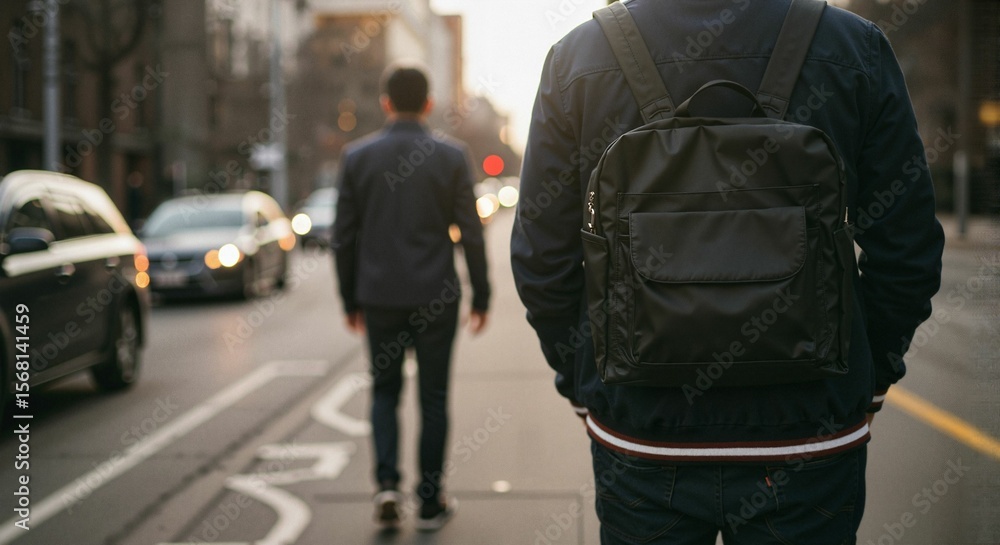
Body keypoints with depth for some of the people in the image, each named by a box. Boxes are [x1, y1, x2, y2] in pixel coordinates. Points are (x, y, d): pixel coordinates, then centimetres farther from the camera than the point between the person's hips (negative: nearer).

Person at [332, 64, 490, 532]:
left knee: (384, 390, 17)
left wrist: (350, 300, 11)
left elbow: (343, 238, 2)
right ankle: (430, 502, 14)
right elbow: (471, 234, -4)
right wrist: (481, 297, 5)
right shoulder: (451, 156, -4)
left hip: (379, 298, 1)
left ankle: (387, 484, 1)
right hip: (435, 297, -1)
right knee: (433, 397, 9)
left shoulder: (356, 156, -1)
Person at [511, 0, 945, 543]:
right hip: (810, 435, 0)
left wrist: (580, 384, 11)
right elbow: (907, 256, -2)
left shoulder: (577, 55, -4)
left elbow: (541, 261, -2)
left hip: (637, 439, 1)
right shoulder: (856, 47, -4)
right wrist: (869, 382, 12)